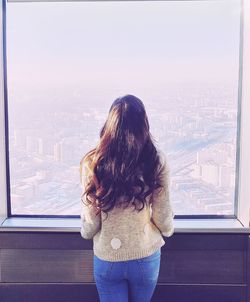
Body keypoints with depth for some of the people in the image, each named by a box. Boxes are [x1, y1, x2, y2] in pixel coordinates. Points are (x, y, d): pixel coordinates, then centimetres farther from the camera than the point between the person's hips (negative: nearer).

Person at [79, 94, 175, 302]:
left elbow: (90, 220, -8)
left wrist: (86, 232, 15)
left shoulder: (93, 162, -13)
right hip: (146, 256, 1)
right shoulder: (157, 160, -13)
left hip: (107, 258, -1)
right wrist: (168, 229, 16)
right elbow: (162, 215, -7)